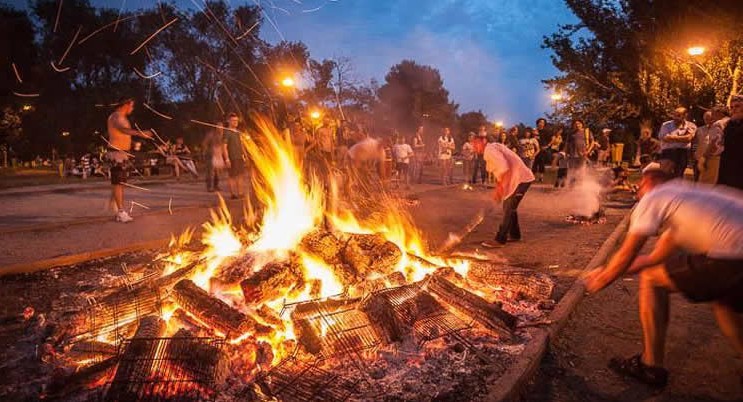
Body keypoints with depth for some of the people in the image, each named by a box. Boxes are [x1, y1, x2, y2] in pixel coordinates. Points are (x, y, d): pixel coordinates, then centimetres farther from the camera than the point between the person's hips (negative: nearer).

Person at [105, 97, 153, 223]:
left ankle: (120, 212, 17)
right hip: (116, 153, -10)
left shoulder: (122, 118, 20)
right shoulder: (116, 117, -13)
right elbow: (124, 130, -33)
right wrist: (140, 133, -46)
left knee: (121, 183, 12)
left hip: (123, 153, 10)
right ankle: (121, 212, -11)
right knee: (118, 183, -11)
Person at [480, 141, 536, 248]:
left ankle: (500, 240, -2)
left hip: (520, 179, -10)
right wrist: (498, 188, 14)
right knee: (510, 207, 19)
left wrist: (499, 187, -15)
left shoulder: (489, 150, -15)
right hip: (519, 178, 10)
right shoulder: (493, 147, 16)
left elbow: (503, 168, -26)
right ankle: (514, 234, 31)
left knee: (509, 210, -6)